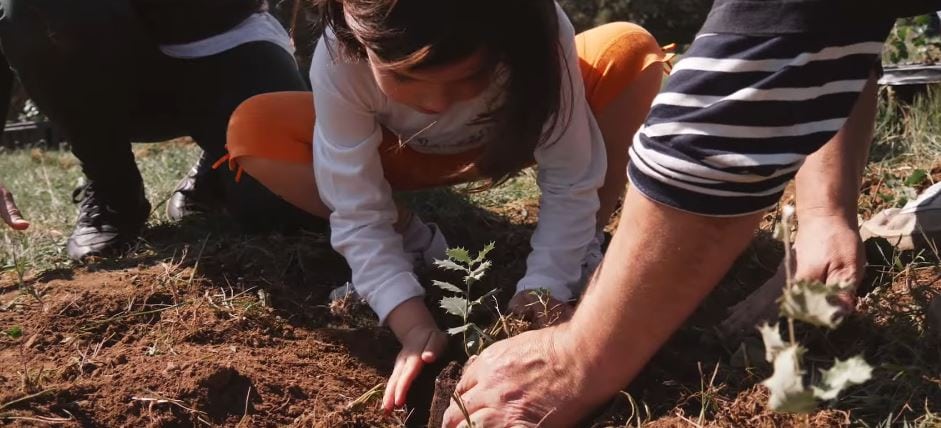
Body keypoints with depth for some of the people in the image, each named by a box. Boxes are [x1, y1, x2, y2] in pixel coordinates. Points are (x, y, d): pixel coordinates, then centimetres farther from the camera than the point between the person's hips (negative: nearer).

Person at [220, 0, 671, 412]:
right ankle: (412, 239, -9)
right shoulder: (340, 59, -36)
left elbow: (569, 185, -31)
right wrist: (414, 326, -41)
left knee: (631, 51, -28)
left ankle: (584, 246, -10)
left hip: (507, 140, 0)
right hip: (403, 152, 1)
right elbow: (358, 211, -31)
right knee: (252, 131, -26)